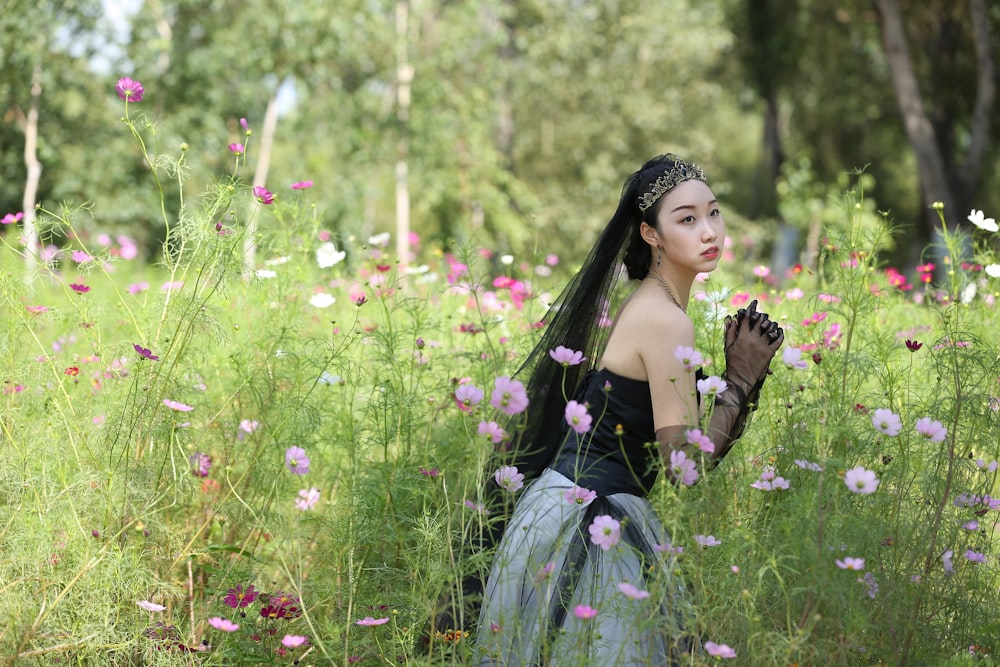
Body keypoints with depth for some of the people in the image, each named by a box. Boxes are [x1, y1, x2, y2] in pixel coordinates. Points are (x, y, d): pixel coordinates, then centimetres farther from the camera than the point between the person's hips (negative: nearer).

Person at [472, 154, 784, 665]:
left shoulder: (646, 305, 10)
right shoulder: (666, 321, -18)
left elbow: (704, 445, 13)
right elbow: (686, 466, -19)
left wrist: (749, 375, 1)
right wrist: (740, 380, -10)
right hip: (585, 525, -10)